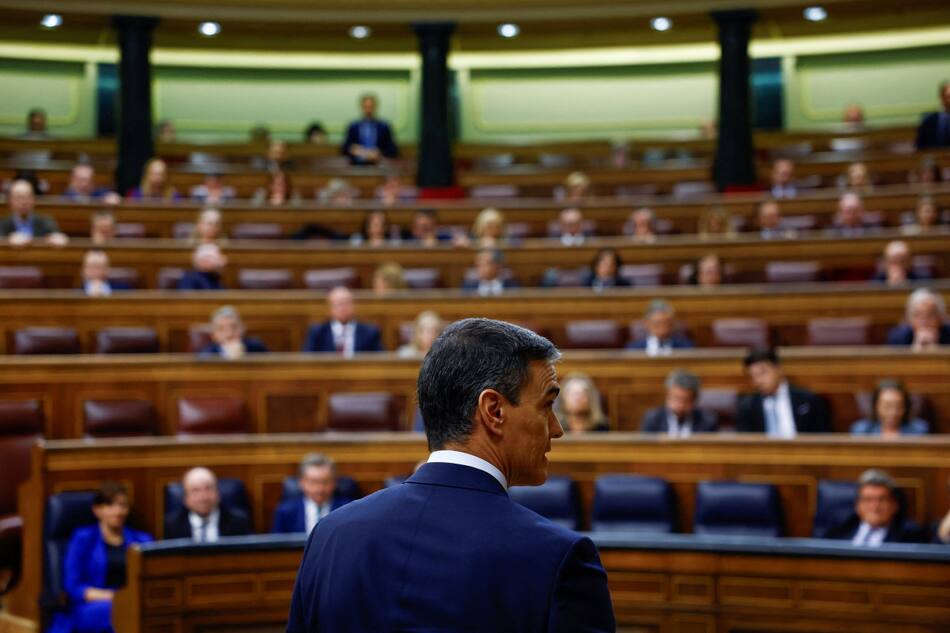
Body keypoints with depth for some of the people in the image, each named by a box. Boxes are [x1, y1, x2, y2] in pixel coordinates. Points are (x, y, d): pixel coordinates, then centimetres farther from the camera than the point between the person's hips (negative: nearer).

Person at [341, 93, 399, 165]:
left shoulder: (384, 127, 6)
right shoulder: (353, 127, 9)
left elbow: (393, 152, 4)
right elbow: (343, 150, 9)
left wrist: (379, 154, -13)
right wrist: (352, 150, -12)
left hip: (377, 167, 0)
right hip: (356, 166, 0)